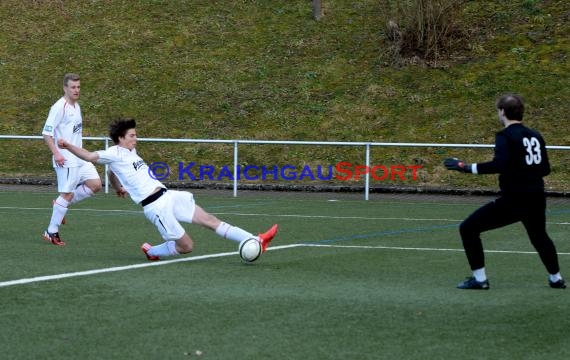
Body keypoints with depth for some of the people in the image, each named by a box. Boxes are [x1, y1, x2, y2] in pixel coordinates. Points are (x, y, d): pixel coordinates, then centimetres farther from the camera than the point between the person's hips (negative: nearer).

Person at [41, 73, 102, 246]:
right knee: (67, 194, -7)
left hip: (79, 158, 9)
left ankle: (62, 205, 15)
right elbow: (46, 133, -15)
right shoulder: (59, 107, -13)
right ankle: (52, 232, 3)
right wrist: (56, 153, -23)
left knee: (95, 184, 3)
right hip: (65, 159, -9)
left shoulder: (76, 106, 13)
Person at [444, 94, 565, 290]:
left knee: (468, 228, 1)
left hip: (513, 200, -7)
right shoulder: (535, 136, 10)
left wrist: (469, 168, -20)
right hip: (537, 200, 7)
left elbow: (500, 164, -25)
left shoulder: (505, 136, -10)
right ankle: (556, 278, 43)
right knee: (539, 236, 35)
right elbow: (545, 169, 15)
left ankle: (479, 279, -2)